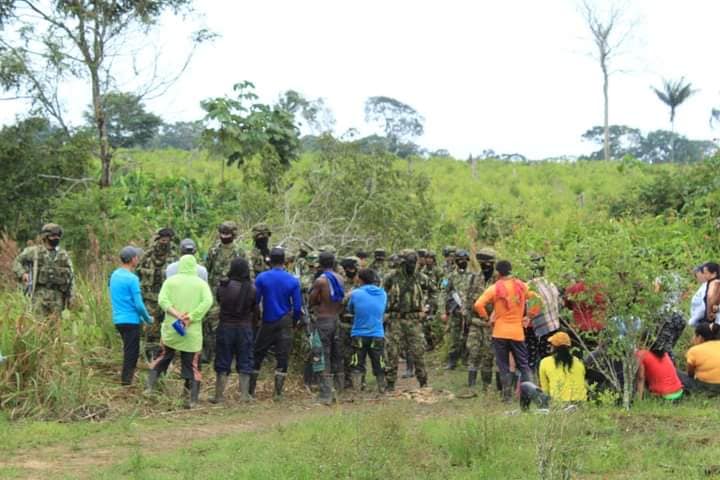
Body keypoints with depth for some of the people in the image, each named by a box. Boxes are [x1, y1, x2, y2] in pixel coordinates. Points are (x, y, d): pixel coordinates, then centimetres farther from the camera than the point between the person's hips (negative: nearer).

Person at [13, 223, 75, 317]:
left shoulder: (64, 255, 12)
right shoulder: (35, 251, 5)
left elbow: (71, 276, 13)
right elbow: (17, 262, 11)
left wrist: (71, 295, 5)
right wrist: (22, 274, -8)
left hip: (57, 295, 2)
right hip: (40, 292, -2)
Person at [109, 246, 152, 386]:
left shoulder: (114, 275, 9)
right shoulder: (132, 279, -17)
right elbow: (138, 304, -18)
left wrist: (141, 317, 21)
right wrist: (148, 319, 0)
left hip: (118, 319, 8)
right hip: (130, 320, -8)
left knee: (129, 350, 21)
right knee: (131, 352, 1)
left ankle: (126, 379, 28)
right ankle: (126, 380, 3)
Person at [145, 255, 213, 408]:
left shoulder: (171, 281, 3)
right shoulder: (201, 283, 2)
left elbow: (162, 300, -12)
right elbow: (207, 301, -15)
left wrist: (177, 314, -17)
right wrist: (190, 317, -17)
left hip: (171, 329, 1)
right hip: (193, 332, -1)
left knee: (163, 358, 19)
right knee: (192, 365, 5)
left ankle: (150, 387, 12)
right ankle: (193, 400, 5)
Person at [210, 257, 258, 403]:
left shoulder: (222, 286, -10)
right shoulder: (251, 288, -8)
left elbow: (218, 301, 5)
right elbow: (255, 311, -1)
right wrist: (252, 324, 15)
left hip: (225, 326, 0)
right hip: (245, 327, 0)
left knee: (222, 361, 8)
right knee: (244, 361, 10)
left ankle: (219, 395, 10)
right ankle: (244, 394, 9)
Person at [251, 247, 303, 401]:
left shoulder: (261, 278, -6)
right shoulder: (293, 281, -5)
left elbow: (255, 301, -4)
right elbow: (297, 307, -5)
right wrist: (295, 320, 12)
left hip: (267, 323, 0)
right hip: (285, 323, 0)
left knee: (257, 355, 11)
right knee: (282, 358, 4)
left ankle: (250, 390, 12)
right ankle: (278, 393, 2)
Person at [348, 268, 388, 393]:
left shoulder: (355, 293, -8)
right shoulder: (383, 294, 1)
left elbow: (350, 310, 6)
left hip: (359, 335, -2)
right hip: (377, 335, 2)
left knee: (357, 367, 5)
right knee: (379, 367, 10)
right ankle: (382, 391, 14)